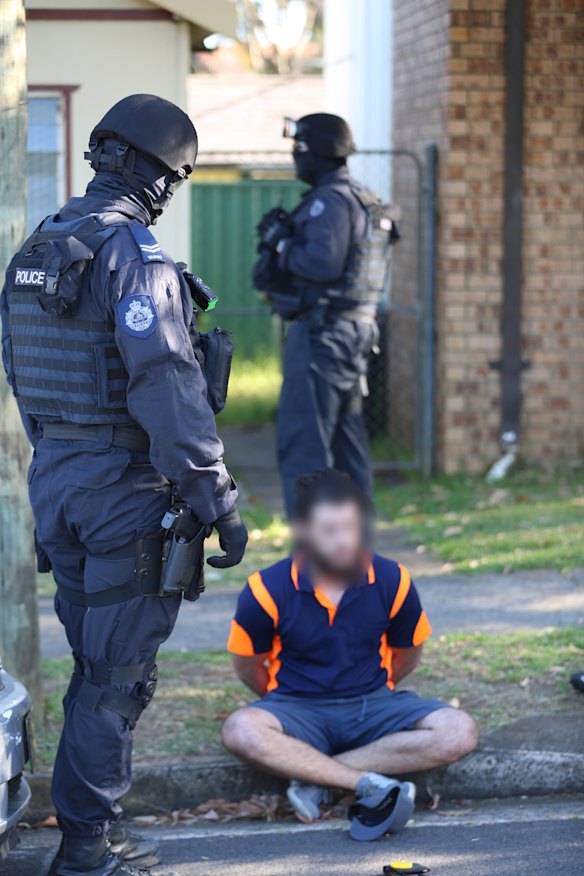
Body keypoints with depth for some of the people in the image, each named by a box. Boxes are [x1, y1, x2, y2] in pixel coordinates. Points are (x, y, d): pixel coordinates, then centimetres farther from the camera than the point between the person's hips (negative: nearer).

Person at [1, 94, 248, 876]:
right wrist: (218, 502, -20)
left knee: (96, 663, 17)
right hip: (123, 487, -8)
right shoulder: (134, 255, -17)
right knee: (118, 672, 0)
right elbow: (167, 390, -23)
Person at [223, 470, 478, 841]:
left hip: (373, 702, 2)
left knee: (460, 732, -25)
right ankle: (371, 786, -32)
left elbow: (407, 656, 10)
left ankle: (314, 778, -24)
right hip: (298, 708, -2)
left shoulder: (392, 581, -7)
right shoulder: (267, 591, -12)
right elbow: (248, 667, 4)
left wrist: (366, 694, 9)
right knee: (242, 731, -36)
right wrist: (292, 704, 7)